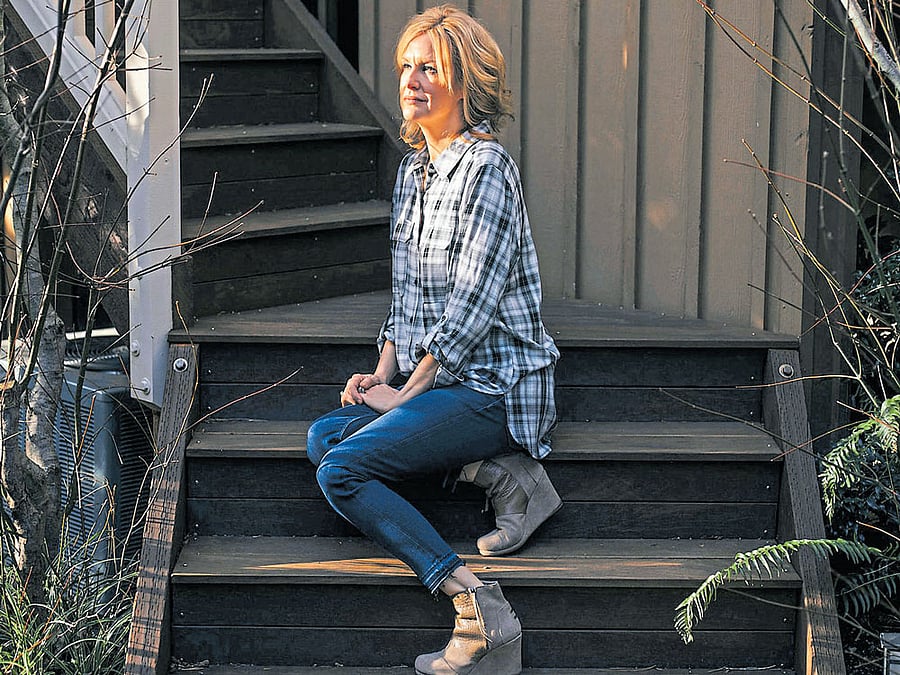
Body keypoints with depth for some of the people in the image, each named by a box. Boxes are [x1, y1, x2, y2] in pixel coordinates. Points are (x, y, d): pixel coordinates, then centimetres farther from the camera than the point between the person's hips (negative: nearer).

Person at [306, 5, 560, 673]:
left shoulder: (486, 166, -13)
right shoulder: (412, 168, 15)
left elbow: (473, 305, -18)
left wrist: (407, 393, -13)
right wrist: (384, 371, 7)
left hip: (493, 385, -9)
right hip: (439, 382, 9)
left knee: (342, 471, -19)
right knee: (324, 436, -4)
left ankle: (481, 610, -23)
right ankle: (500, 473, -8)